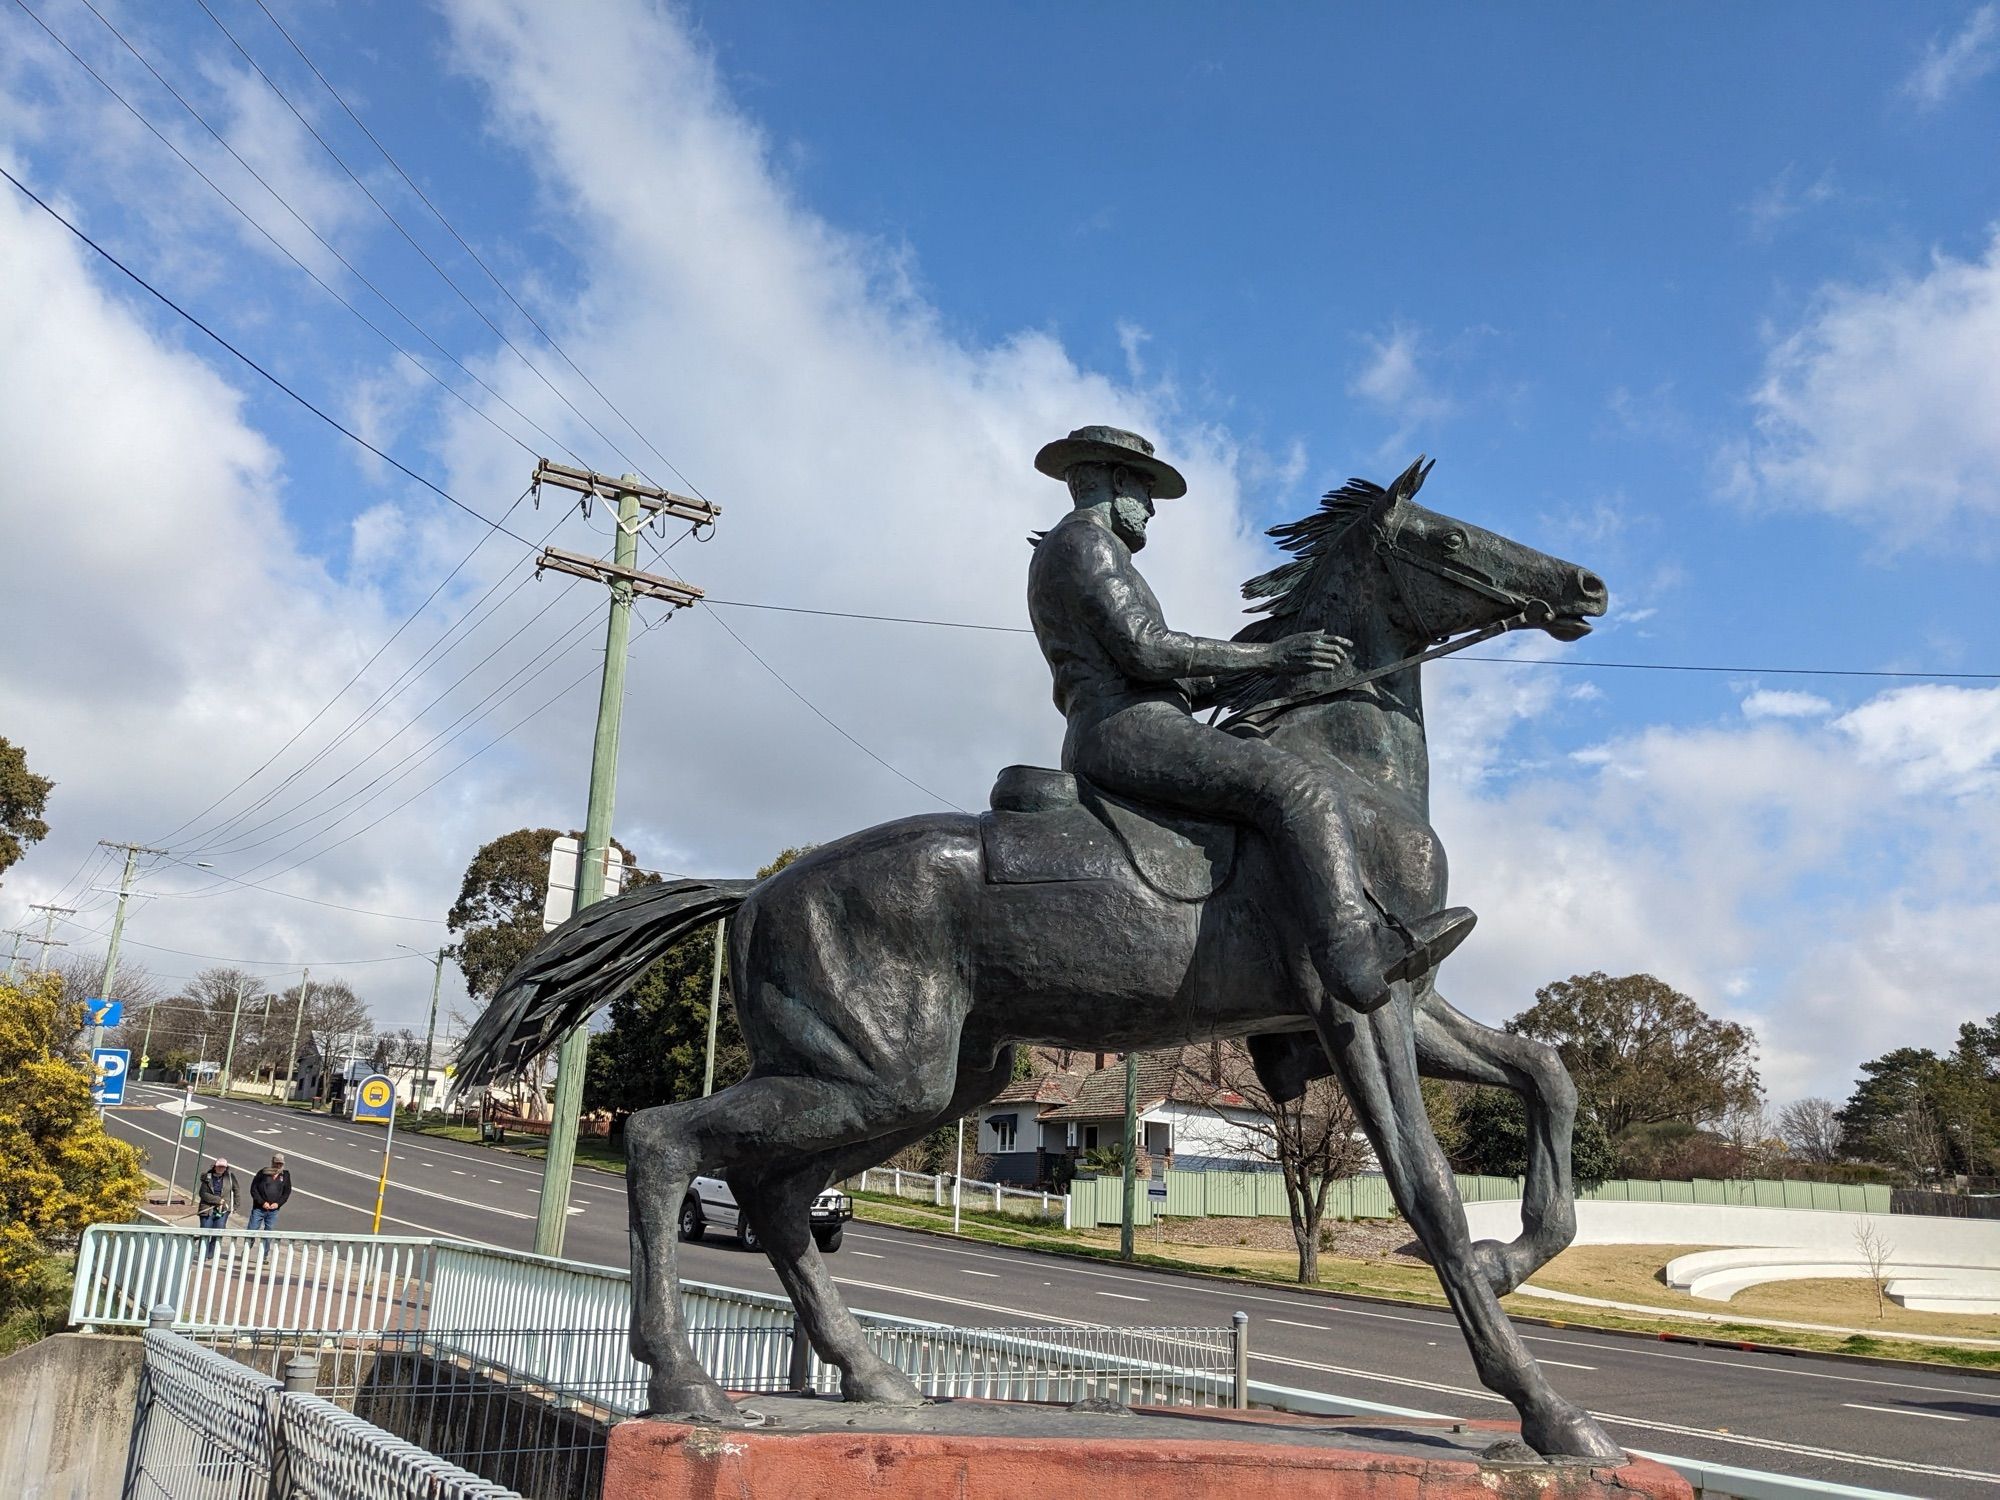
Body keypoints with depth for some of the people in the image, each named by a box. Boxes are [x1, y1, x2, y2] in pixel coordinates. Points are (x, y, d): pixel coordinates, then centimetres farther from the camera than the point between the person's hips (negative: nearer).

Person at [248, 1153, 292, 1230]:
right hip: (259, 1209, -2)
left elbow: (287, 1192, 8)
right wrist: (262, 1202, -12)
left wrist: (278, 1203, -7)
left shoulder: (285, 1176, 4)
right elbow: (253, 1189, -4)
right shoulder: (263, 1173, -5)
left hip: (273, 1210, 2)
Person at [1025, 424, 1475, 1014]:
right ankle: (1359, 953, -36)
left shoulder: (1055, 556, 29)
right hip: (1129, 730, -11)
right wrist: (1269, 654, -12)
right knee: (1303, 787, -22)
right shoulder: (1086, 538, -2)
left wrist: (1220, 683, 24)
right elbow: (1142, 649, -16)